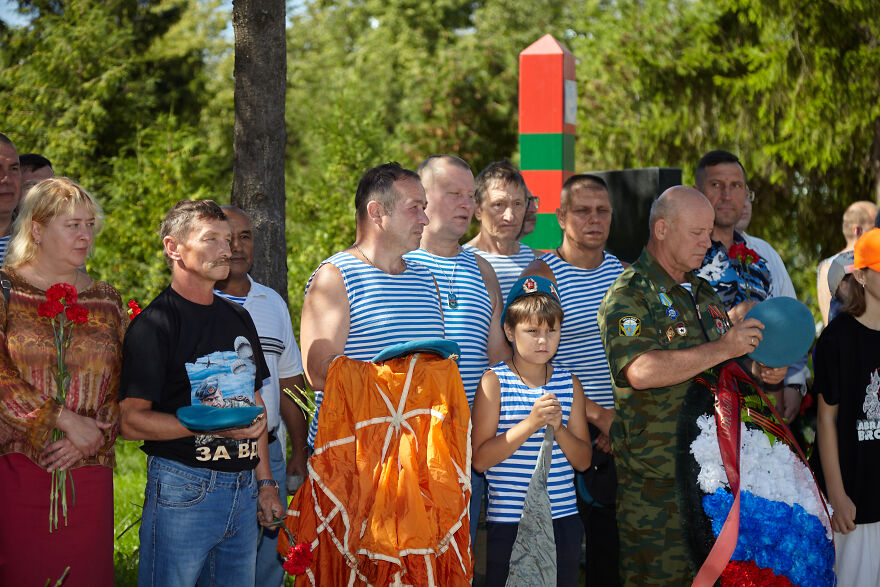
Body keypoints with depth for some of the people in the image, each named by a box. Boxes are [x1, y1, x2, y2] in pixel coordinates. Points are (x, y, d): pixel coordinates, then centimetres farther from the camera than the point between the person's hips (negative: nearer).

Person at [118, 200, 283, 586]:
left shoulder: (238, 319, 16)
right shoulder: (155, 324, -7)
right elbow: (131, 421, -13)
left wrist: (265, 483, 15)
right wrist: (211, 425, -22)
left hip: (243, 492, 7)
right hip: (182, 492, -6)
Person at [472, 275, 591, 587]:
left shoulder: (569, 383, 9)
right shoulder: (495, 382, -4)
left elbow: (583, 460, 8)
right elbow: (480, 459, -11)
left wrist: (558, 428, -11)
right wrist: (530, 423, -19)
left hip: (563, 518, 4)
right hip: (508, 521, -4)